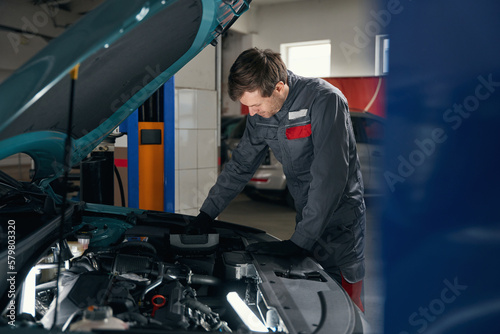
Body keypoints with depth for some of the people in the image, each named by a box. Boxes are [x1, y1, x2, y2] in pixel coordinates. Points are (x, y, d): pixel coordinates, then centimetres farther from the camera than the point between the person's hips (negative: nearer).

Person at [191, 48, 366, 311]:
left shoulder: (324, 100, -22)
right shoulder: (260, 115, 0)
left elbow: (330, 176, -27)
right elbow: (240, 166, 11)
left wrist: (299, 241, -27)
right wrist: (206, 214, 9)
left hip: (339, 220, -6)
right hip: (306, 216, 6)